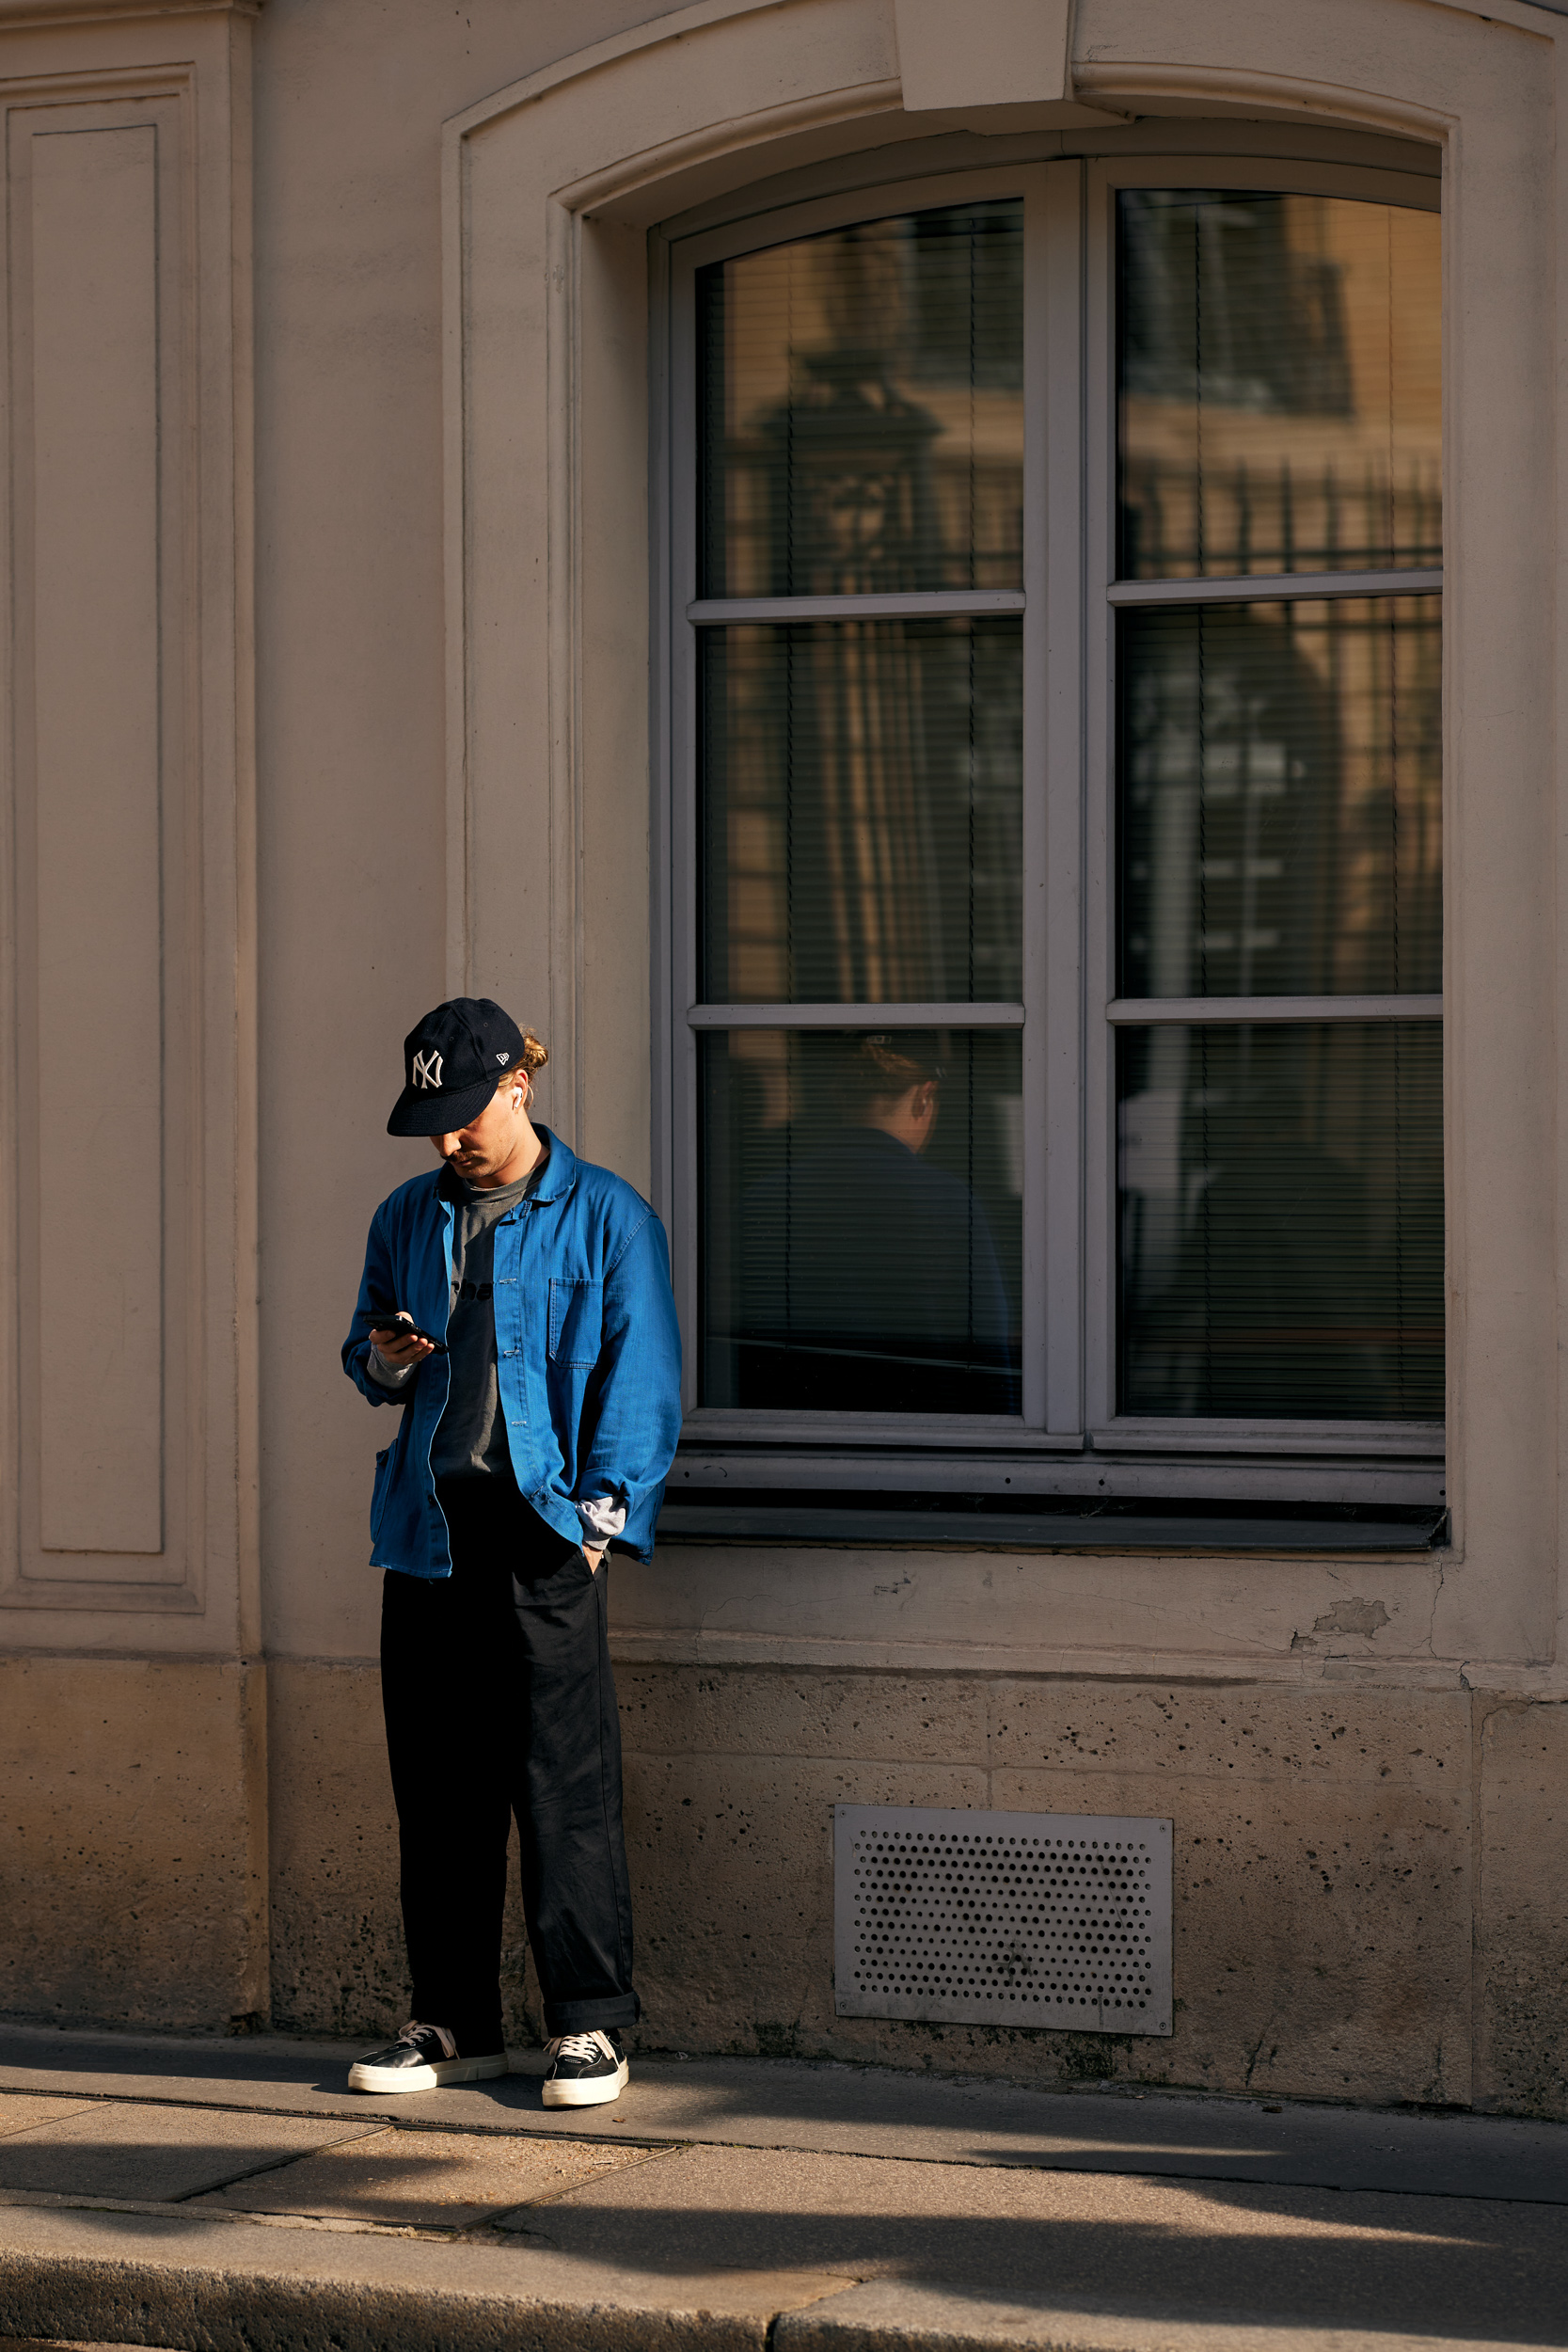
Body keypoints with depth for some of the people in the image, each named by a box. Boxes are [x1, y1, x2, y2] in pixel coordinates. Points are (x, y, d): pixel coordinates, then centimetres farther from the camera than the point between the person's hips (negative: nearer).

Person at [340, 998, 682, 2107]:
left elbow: (639, 1378, -1)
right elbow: (365, 1350, 26)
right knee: (437, 1780, 6)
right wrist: (380, 1364, 2)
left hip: (542, 1524, -5)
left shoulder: (603, 1215, 1)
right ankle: (455, 2022, 15)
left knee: (566, 1780, -6)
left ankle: (591, 2025, 1)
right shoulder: (410, 1218, 16)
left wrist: (601, 1514, -9)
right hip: (430, 1526, 5)